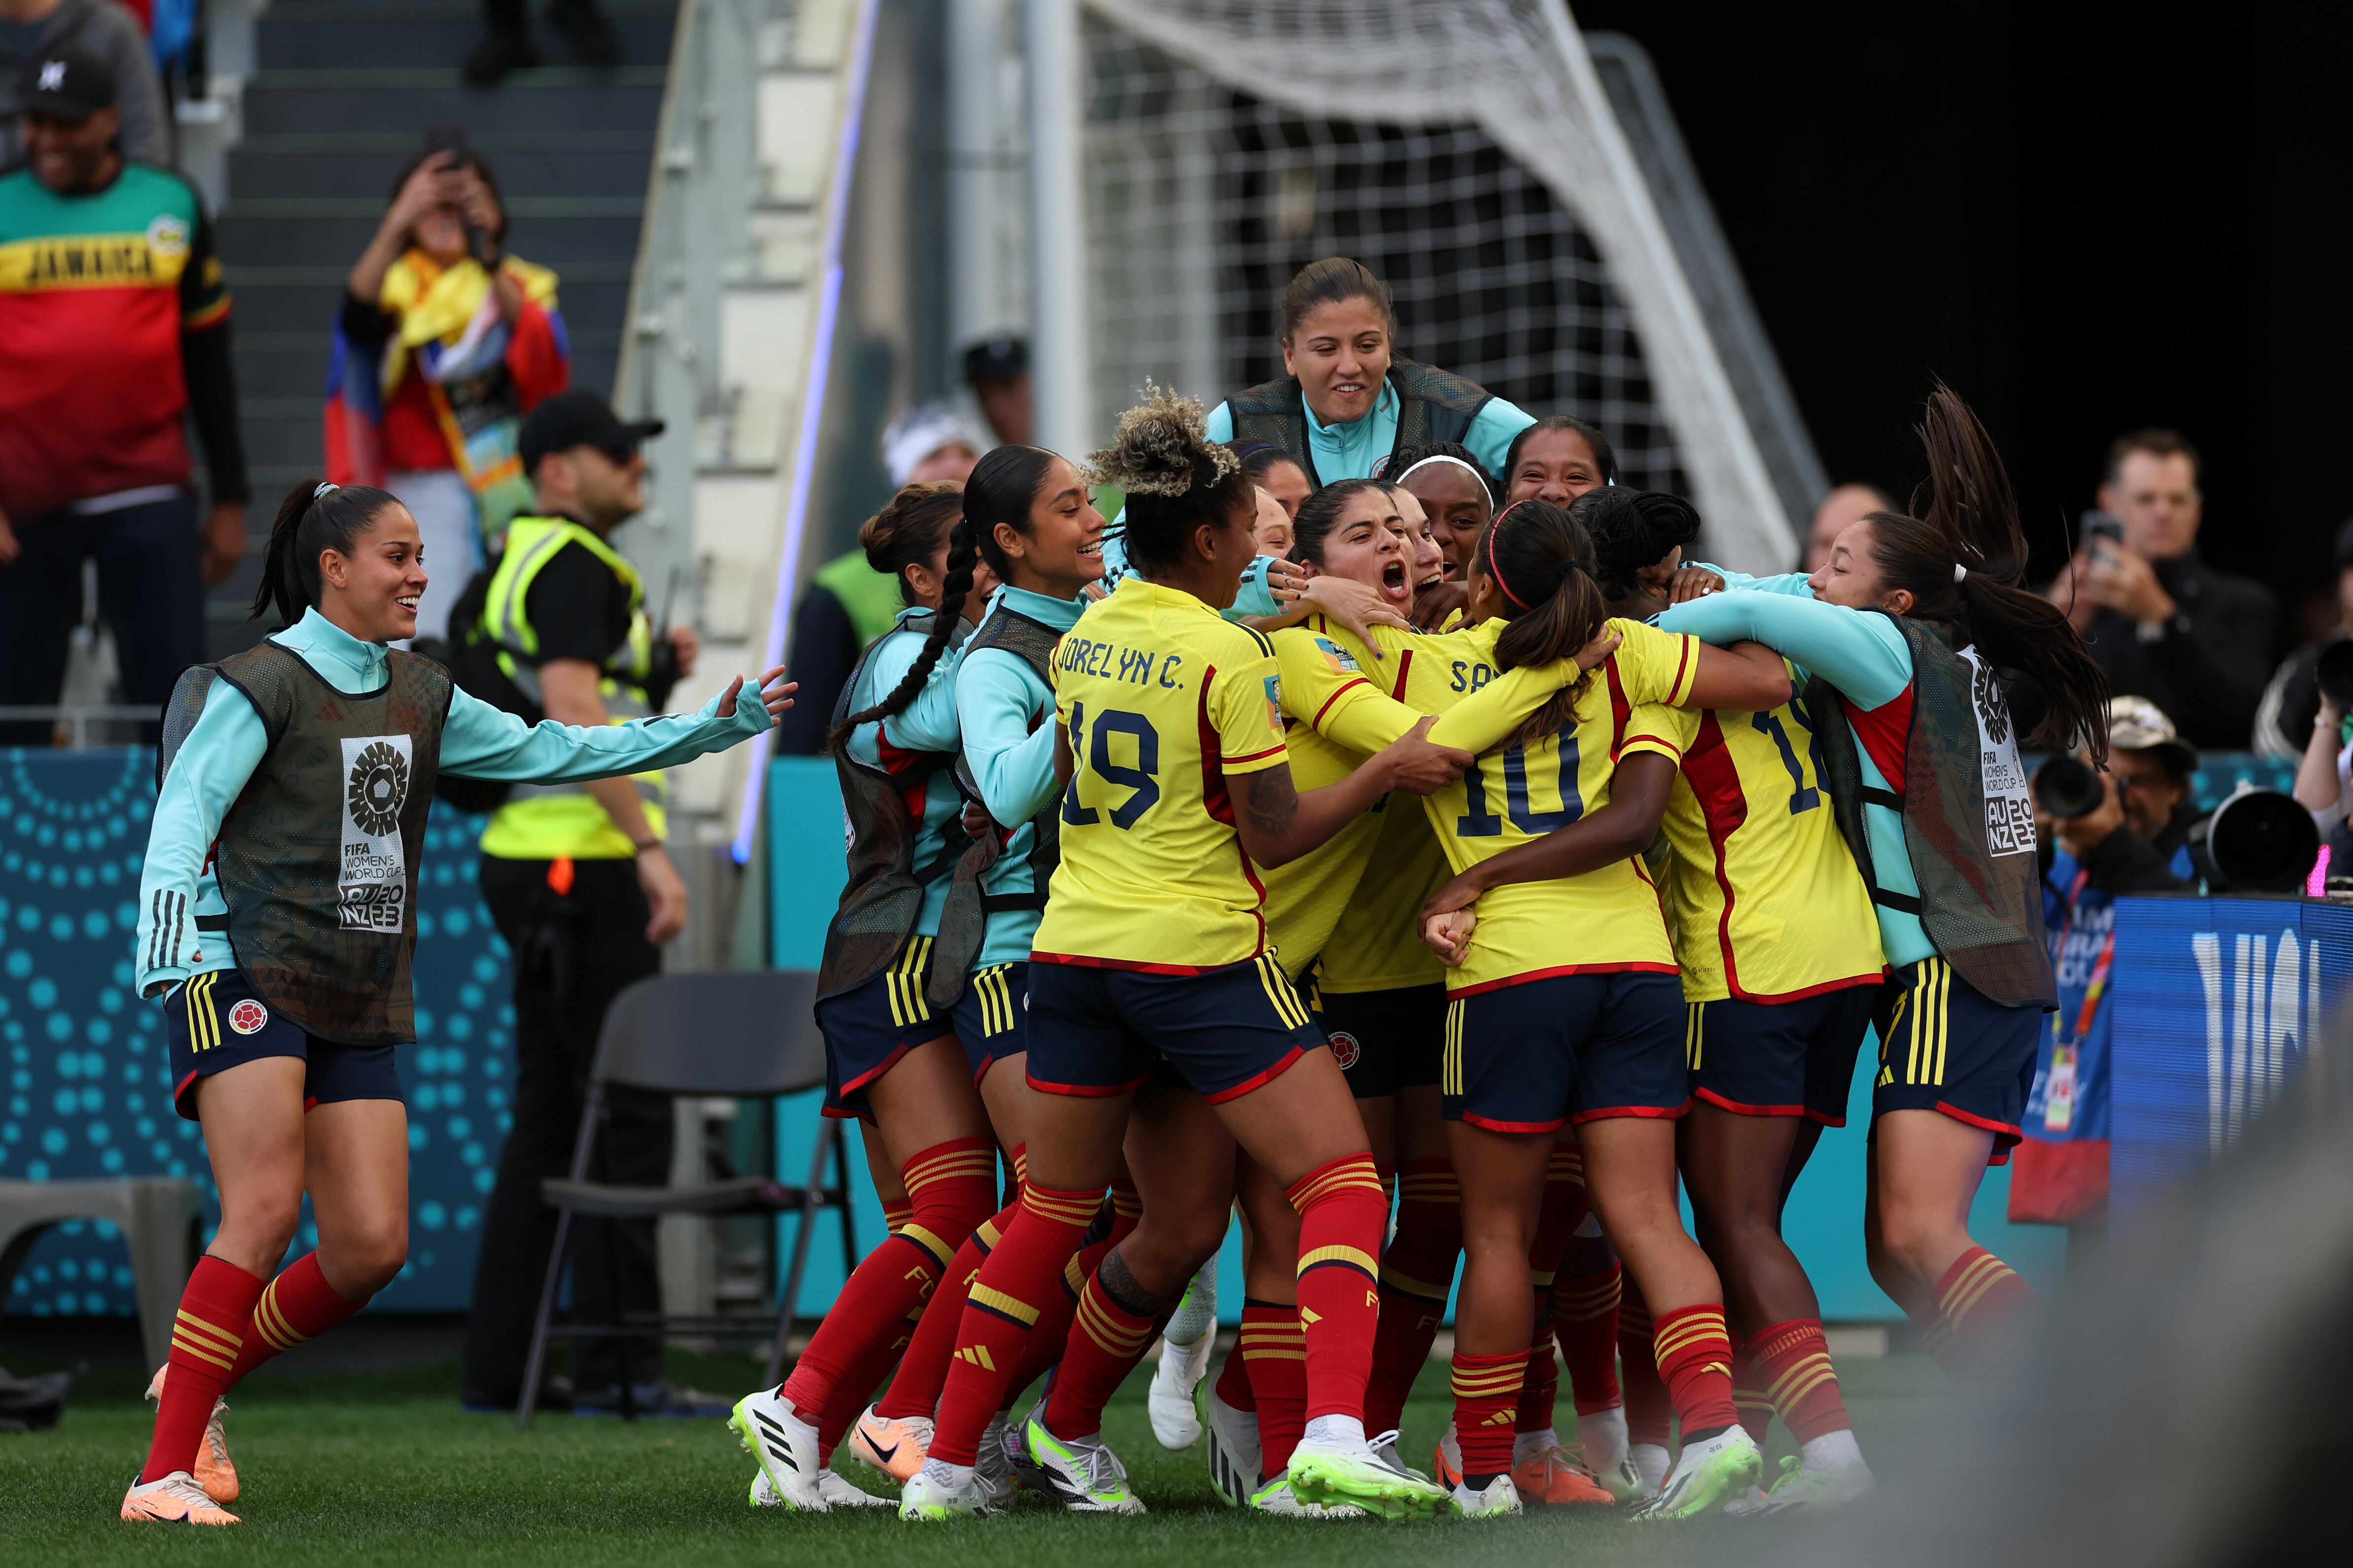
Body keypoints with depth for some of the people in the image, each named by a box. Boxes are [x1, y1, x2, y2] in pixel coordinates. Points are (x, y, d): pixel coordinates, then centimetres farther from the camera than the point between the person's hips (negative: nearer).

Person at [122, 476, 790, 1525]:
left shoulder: (420, 698, 15)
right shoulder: (258, 686, -6)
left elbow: (550, 752, 22)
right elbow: (182, 817, -14)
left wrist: (715, 727, 18)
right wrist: (173, 951, -31)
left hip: (361, 1006, 7)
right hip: (245, 980, -7)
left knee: (372, 1248, -3)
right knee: (265, 1213, -21)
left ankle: (199, 1378, 20)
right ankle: (164, 1474, -19)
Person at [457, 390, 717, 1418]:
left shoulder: (520, 562, 19)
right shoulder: (574, 564, -12)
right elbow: (575, 710, -23)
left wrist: (656, 668, 15)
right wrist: (651, 846, -26)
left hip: (527, 861, 10)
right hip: (581, 863, -10)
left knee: (545, 1121, 11)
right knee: (627, 1114, -8)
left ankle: (497, 1368, 11)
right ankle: (618, 1365, -9)